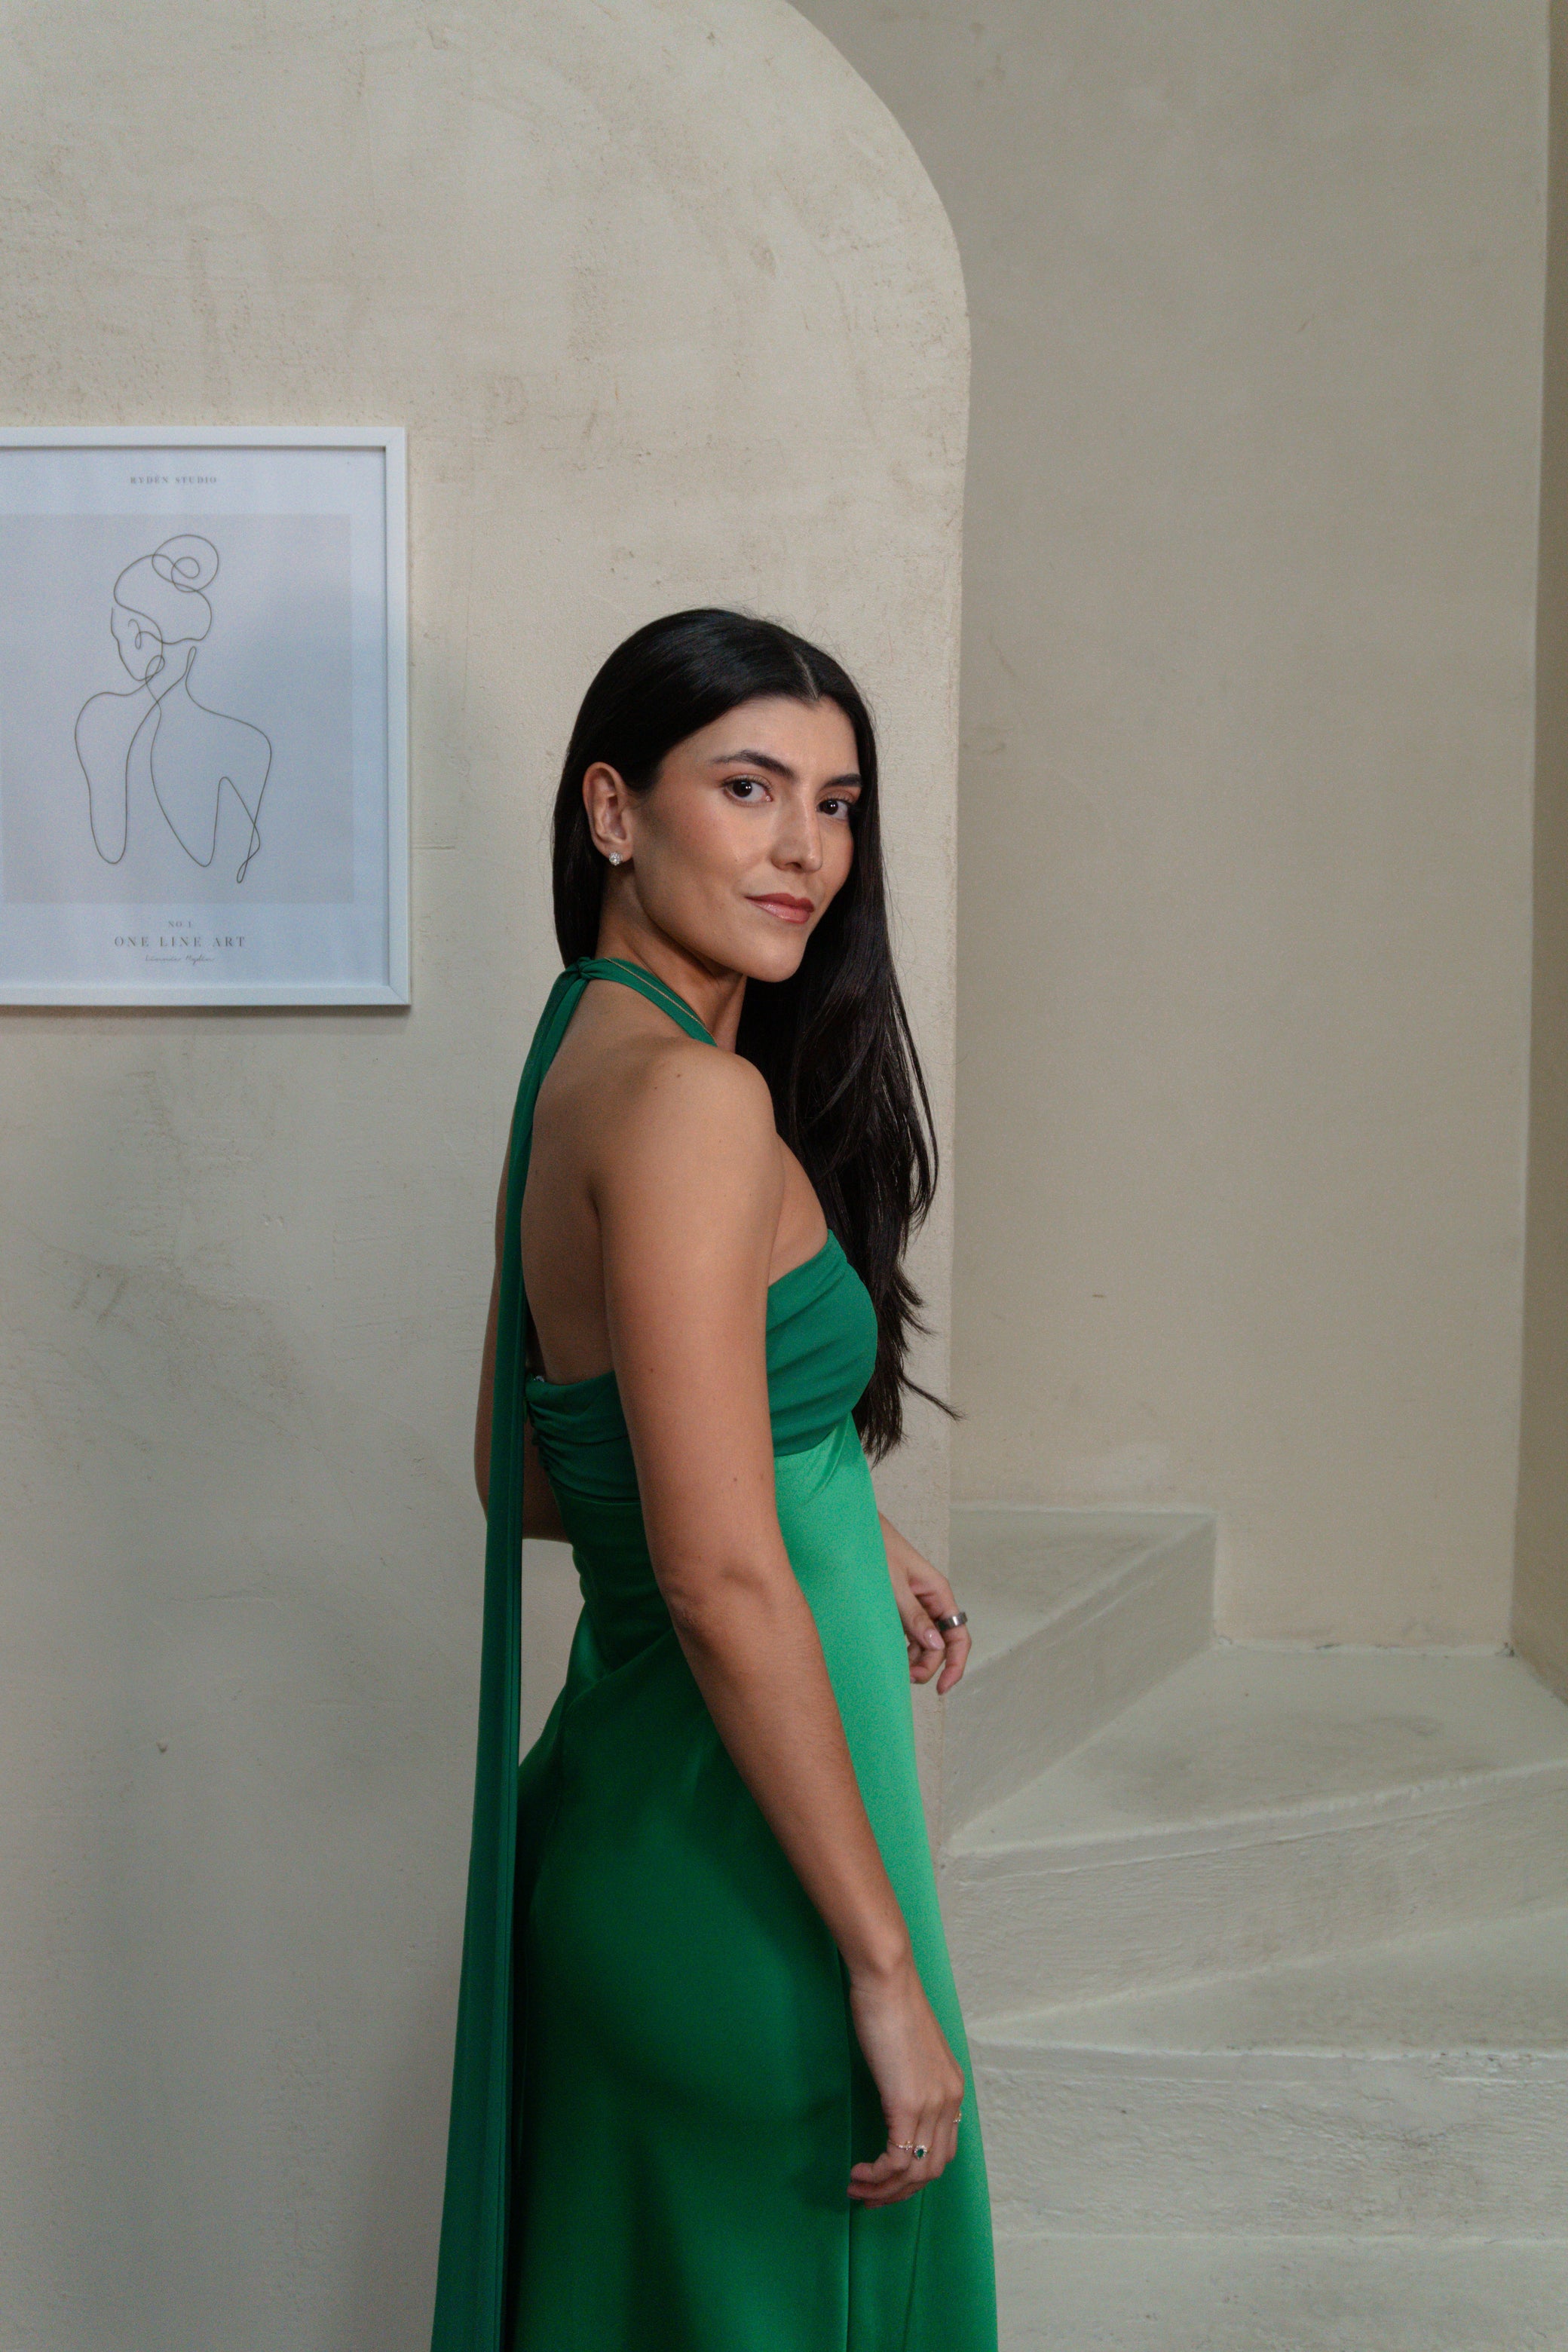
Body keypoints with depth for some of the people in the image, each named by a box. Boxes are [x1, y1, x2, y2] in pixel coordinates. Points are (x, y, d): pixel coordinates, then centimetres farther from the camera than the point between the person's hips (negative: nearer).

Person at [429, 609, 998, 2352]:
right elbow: (721, 1583, -25)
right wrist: (888, 1965, -19)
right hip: (736, 1863, -9)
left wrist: (844, 1535, 14)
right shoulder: (692, 1096, -22)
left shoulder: (581, 1065, 7)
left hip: (622, 1800, 9)